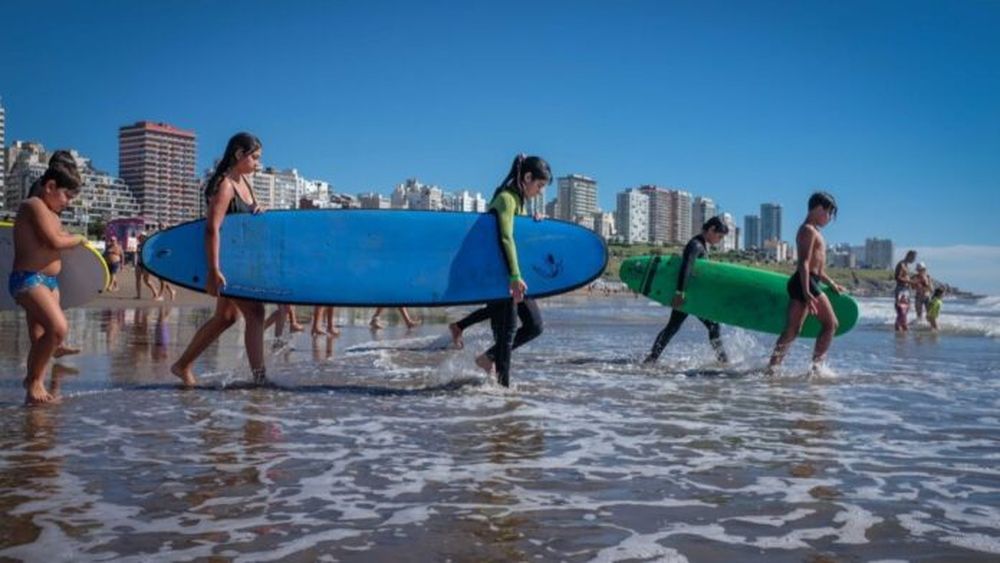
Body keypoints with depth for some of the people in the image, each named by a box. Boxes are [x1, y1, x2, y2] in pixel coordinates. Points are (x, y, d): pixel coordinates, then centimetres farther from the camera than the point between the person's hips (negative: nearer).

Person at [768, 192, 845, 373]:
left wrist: (832, 284, 28)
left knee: (792, 331, 5)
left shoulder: (812, 231, 22)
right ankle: (817, 364, -1)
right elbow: (804, 263, -19)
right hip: (805, 283, -10)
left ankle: (772, 367, 2)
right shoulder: (809, 230, -9)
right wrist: (807, 293, -25)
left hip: (805, 284, 10)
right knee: (830, 323, -1)